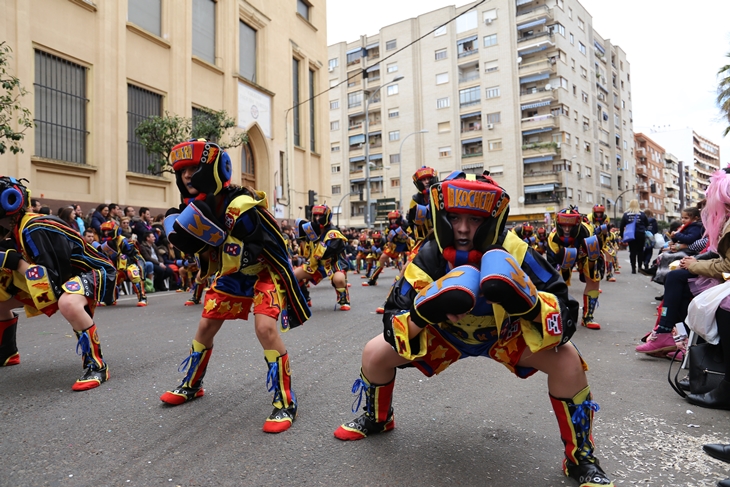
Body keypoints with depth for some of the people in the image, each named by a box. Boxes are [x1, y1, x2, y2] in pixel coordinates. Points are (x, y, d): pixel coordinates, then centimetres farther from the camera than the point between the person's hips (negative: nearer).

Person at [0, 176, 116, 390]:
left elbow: (54, 279, -31)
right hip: (61, 276, 10)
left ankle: (96, 366, -27)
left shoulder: (36, 230, -25)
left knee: (68, 304, -42)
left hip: (92, 272, -10)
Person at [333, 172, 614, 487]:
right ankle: (377, 418, 26)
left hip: (505, 334, -1)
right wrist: (423, 313, -49)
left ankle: (581, 458, 1)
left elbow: (565, 319, -31)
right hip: (446, 334, 2)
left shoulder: (514, 253, -32)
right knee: (375, 353, -9)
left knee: (566, 359, -25)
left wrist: (530, 303, -53)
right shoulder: (428, 257, -27)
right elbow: (394, 328, -28)